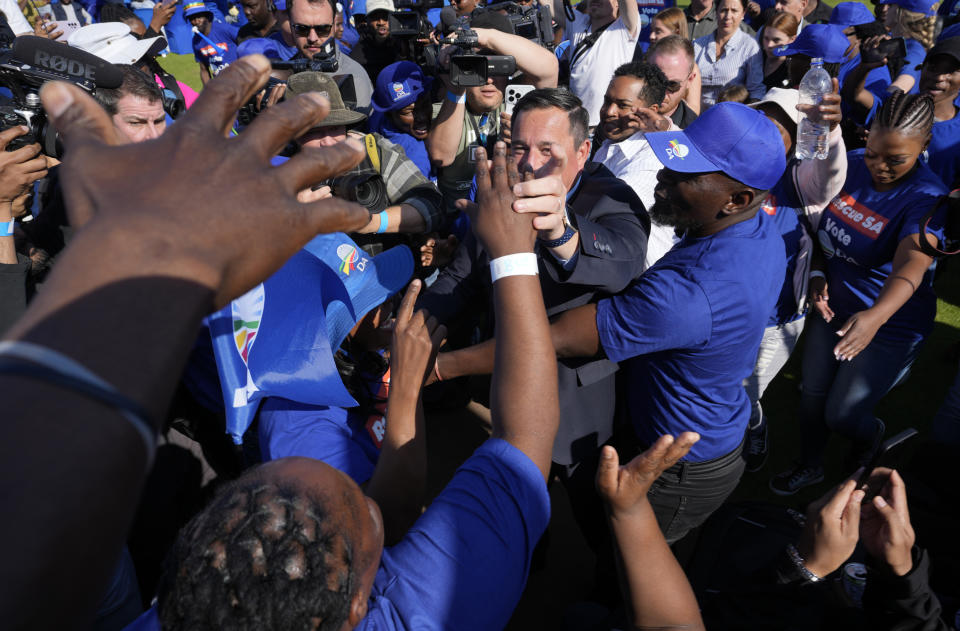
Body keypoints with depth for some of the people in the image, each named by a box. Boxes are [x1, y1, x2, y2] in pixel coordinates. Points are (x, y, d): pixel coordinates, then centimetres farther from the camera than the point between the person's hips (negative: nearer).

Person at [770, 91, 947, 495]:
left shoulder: (927, 198, -23)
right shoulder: (852, 164, -8)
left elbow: (911, 263, -39)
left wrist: (875, 316, -57)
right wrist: (816, 274, -9)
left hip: (890, 323, -5)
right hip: (833, 306, 5)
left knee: (842, 415, 1)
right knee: (812, 391, 14)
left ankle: (872, 437, 40)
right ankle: (810, 466, 40)